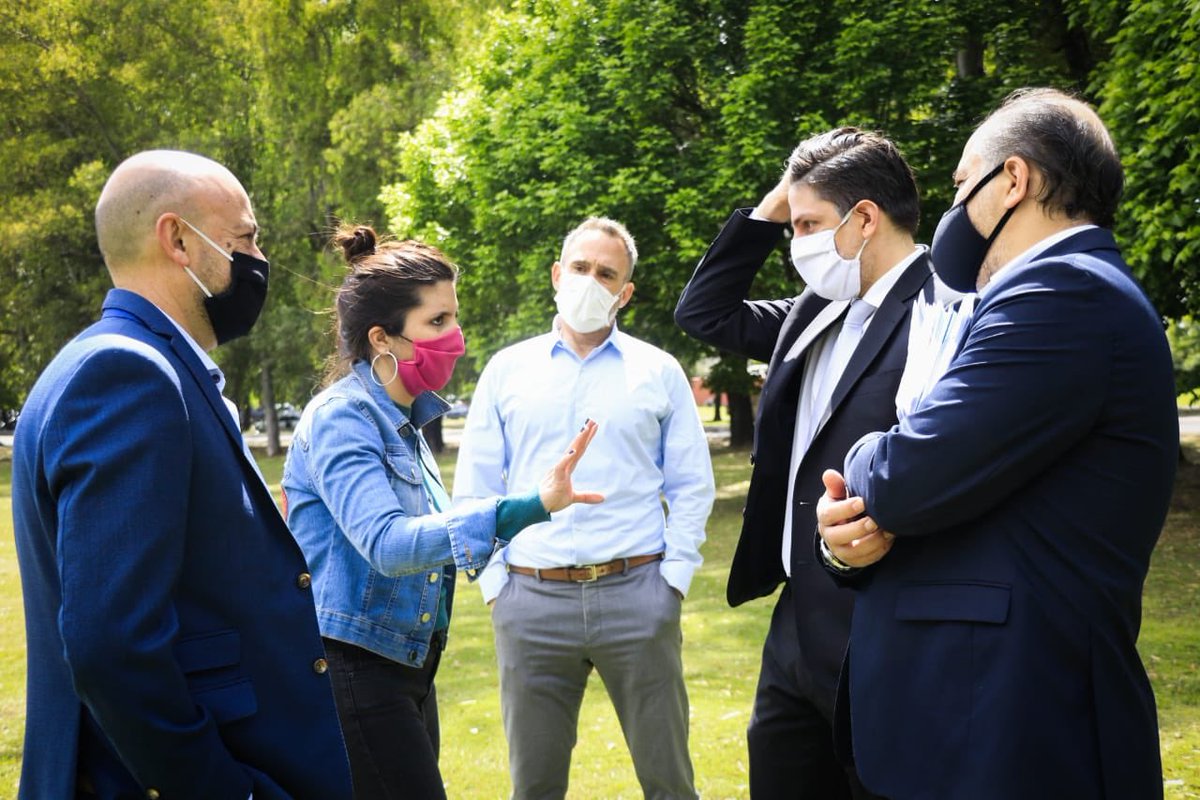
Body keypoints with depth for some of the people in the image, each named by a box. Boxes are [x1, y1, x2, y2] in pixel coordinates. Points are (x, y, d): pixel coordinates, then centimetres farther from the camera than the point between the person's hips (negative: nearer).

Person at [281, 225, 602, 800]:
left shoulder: (401, 420, 11)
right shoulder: (341, 418, -16)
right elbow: (385, 543, -31)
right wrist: (525, 508, -40)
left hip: (406, 667, 9)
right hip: (353, 671, -9)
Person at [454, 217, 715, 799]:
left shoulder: (659, 372, 7)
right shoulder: (508, 369, 8)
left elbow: (692, 487, 7)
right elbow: (473, 490, 9)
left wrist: (673, 577, -3)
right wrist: (494, 582, 0)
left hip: (637, 595, -1)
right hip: (532, 599, 1)